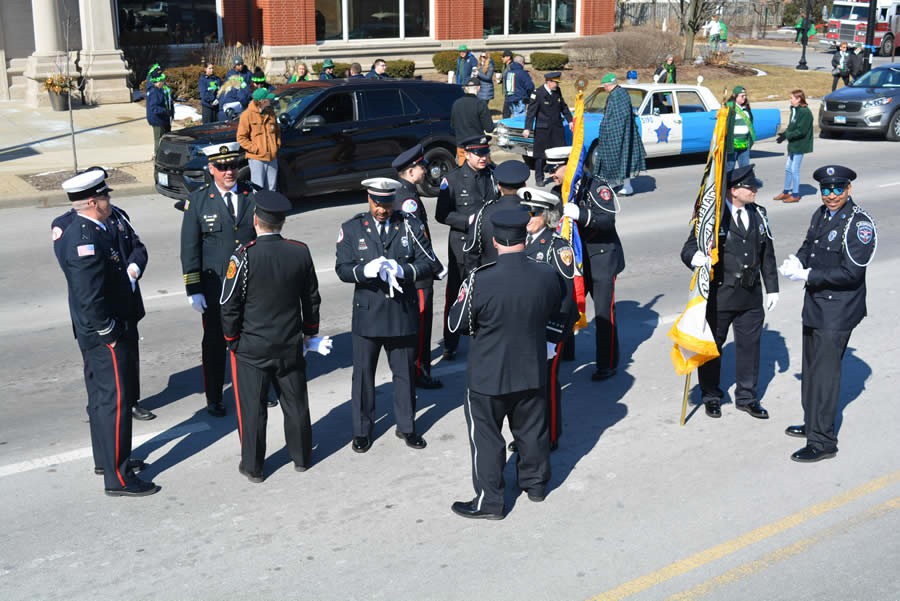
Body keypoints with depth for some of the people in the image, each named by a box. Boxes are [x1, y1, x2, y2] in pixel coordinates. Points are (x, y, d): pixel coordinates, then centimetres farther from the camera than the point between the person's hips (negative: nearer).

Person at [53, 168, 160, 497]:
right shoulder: (85, 241, -26)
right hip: (105, 335, -11)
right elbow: (90, 298, -27)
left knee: (102, 398, 21)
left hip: (99, 333, 11)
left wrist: (132, 268, -3)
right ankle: (118, 478, 6)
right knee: (116, 402, -2)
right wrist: (109, 334, -19)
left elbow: (137, 248, 13)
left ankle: (107, 459, 37)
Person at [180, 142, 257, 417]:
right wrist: (193, 290, -9)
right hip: (215, 286, -2)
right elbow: (189, 248, -5)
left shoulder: (253, 195, 0)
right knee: (215, 342, 9)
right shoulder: (198, 200, -6)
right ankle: (213, 398, 24)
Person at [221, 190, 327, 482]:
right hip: (291, 345, 3)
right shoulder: (300, 252, -6)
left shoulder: (244, 256, -18)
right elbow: (312, 299, 5)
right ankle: (302, 457, 32)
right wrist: (310, 332, 18)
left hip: (251, 347, -3)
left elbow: (230, 305, -12)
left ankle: (253, 466, 20)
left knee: (252, 406, 9)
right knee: (295, 402, 17)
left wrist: (231, 338, 3)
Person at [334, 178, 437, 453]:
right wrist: (366, 270, -24)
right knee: (363, 373, 9)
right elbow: (342, 268, -5)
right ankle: (362, 430, 23)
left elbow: (428, 263, -2)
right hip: (367, 314, -1)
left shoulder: (411, 225, 1)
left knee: (405, 372, 12)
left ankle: (406, 426, 29)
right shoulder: (351, 229, -1)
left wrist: (403, 270, -20)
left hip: (403, 313, 1)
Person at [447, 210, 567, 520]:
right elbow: (555, 315, 7)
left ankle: (489, 501, 20)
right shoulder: (548, 275, -12)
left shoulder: (480, 280, -25)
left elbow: (457, 324, -12)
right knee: (532, 430, 22)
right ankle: (536, 482, 41)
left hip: (488, 377, -4)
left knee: (486, 438, 11)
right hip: (533, 373, 4)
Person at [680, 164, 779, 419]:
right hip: (719, 295, -5)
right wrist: (695, 258, -36)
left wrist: (772, 288, 13)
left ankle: (747, 397, 28)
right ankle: (711, 396, 28)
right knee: (712, 346, 10)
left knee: (750, 345, 12)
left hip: (751, 295, 5)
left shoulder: (758, 214, 6)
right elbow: (689, 249, -12)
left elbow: (767, 254, 13)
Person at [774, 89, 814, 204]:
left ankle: (795, 195, 8)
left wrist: (786, 135, -21)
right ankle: (786, 192, 26)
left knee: (795, 169, -2)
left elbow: (801, 131, -22)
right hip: (792, 145, 9)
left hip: (800, 146, -9)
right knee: (788, 168, 15)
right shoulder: (794, 110, 10)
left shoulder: (805, 112, -18)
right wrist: (783, 134, -3)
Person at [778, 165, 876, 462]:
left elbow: (851, 272, -22)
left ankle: (823, 441, 2)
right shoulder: (821, 214, 6)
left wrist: (809, 275, -22)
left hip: (839, 310, -8)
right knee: (812, 367, 19)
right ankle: (813, 424, 35)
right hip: (815, 304, 8)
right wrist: (796, 261, -5)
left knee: (824, 371, -6)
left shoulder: (859, 223, -19)